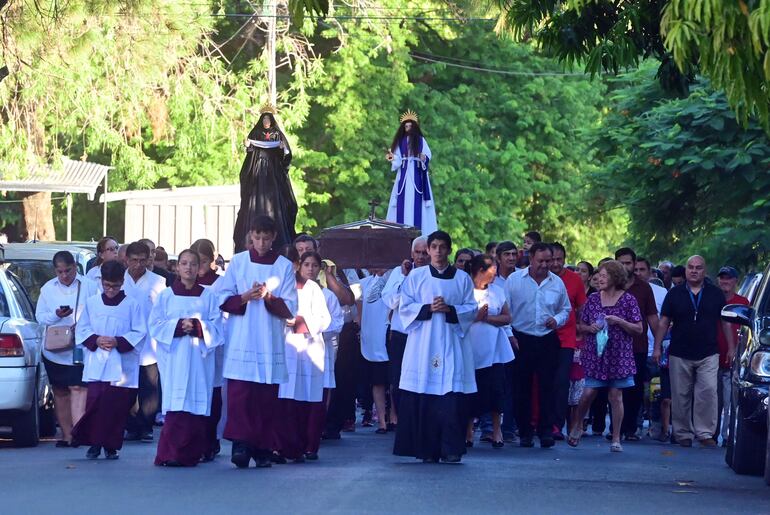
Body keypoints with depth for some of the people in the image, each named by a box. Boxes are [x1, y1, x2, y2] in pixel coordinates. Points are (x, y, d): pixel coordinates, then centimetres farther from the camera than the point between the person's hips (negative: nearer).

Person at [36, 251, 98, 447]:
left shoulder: (89, 287, -1)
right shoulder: (48, 289, 8)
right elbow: (40, 316, 6)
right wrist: (56, 315, -12)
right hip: (54, 349, 4)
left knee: (78, 388, -14)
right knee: (59, 392, 8)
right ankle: (66, 433, 14)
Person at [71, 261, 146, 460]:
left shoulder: (132, 305, 2)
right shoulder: (91, 303, 9)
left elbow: (140, 333, -1)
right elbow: (81, 329, 10)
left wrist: (118, 342, -14)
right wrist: (95, 340, -9)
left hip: (121, 366, -1)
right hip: (96, 365, 1)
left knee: (117, 406, -2)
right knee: (94, 403, -7)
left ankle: (111, 446, 9)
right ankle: (94, 443, 5)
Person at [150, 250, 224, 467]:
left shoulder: (209, 296, 11)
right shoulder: (166, 296, 12)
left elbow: (216, 327, 4)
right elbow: (155, 325, 4)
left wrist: (197, 326, -13)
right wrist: (178, 326, -11)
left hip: (199, 358, 1)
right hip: (174, 358, -1)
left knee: (197, 405, -5)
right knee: (176, 406, -11)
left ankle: (191, 453, -2)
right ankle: (172, 453, -14)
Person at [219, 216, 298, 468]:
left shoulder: (285, 266, 7)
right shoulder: (238, 262, 8)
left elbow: (289, 309, 3)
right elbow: (223, 300, 5)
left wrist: (269, 297, -15)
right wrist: (245, 297, -14)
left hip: (271, 342, 1)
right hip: (241, 341, -1)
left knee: (267, 397, 0)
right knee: (240, 394, -12)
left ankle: (263, 449, 5)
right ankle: (241, 445, -16)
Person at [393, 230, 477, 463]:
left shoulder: (462, 278, 11)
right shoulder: (416, 276, 10)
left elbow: (472, 310, 7)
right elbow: (405, 307, 4)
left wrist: (450, 309, -11)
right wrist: (428, 309, -11)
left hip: (451, 345, 0)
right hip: (422, 345, 0)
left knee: (452, 398, -8)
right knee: (424, 399, -4)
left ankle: (451, 449, -7)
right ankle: (427, 450, 1)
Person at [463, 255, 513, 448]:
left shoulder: (497, 291, 11)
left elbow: (507, 318, 5)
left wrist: (487, 318, -9)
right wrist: (476, 317, -18)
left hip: (494, 349, 3)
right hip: (472, 349, -3)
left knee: (496, 388, -1)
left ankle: (496, 430, 10)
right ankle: (468, 430, 10)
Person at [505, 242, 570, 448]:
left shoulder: (557, 283, 7)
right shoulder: (514, 280, -2)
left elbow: (565, 309, 17)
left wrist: (557, 320, -3)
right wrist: (509, 335, -7)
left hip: (548, 341, 1)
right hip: (522, 340, -1)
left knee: (547, 388, -3)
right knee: (522, 388, 3)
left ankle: (546, 431, 0)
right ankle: (525, 433, 10)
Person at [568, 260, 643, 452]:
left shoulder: (627, 300, -2)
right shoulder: (593, 299, 6)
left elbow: (639, 329, -3)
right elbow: (581, 326, 13)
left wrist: (619, 321, -15)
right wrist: (590, 328, -9)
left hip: (618, 355, -2)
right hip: (595, 355, 2)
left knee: (616, 396, 1)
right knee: (588, 393, -5)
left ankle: (616, 438, 8)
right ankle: (577, 426, 19)